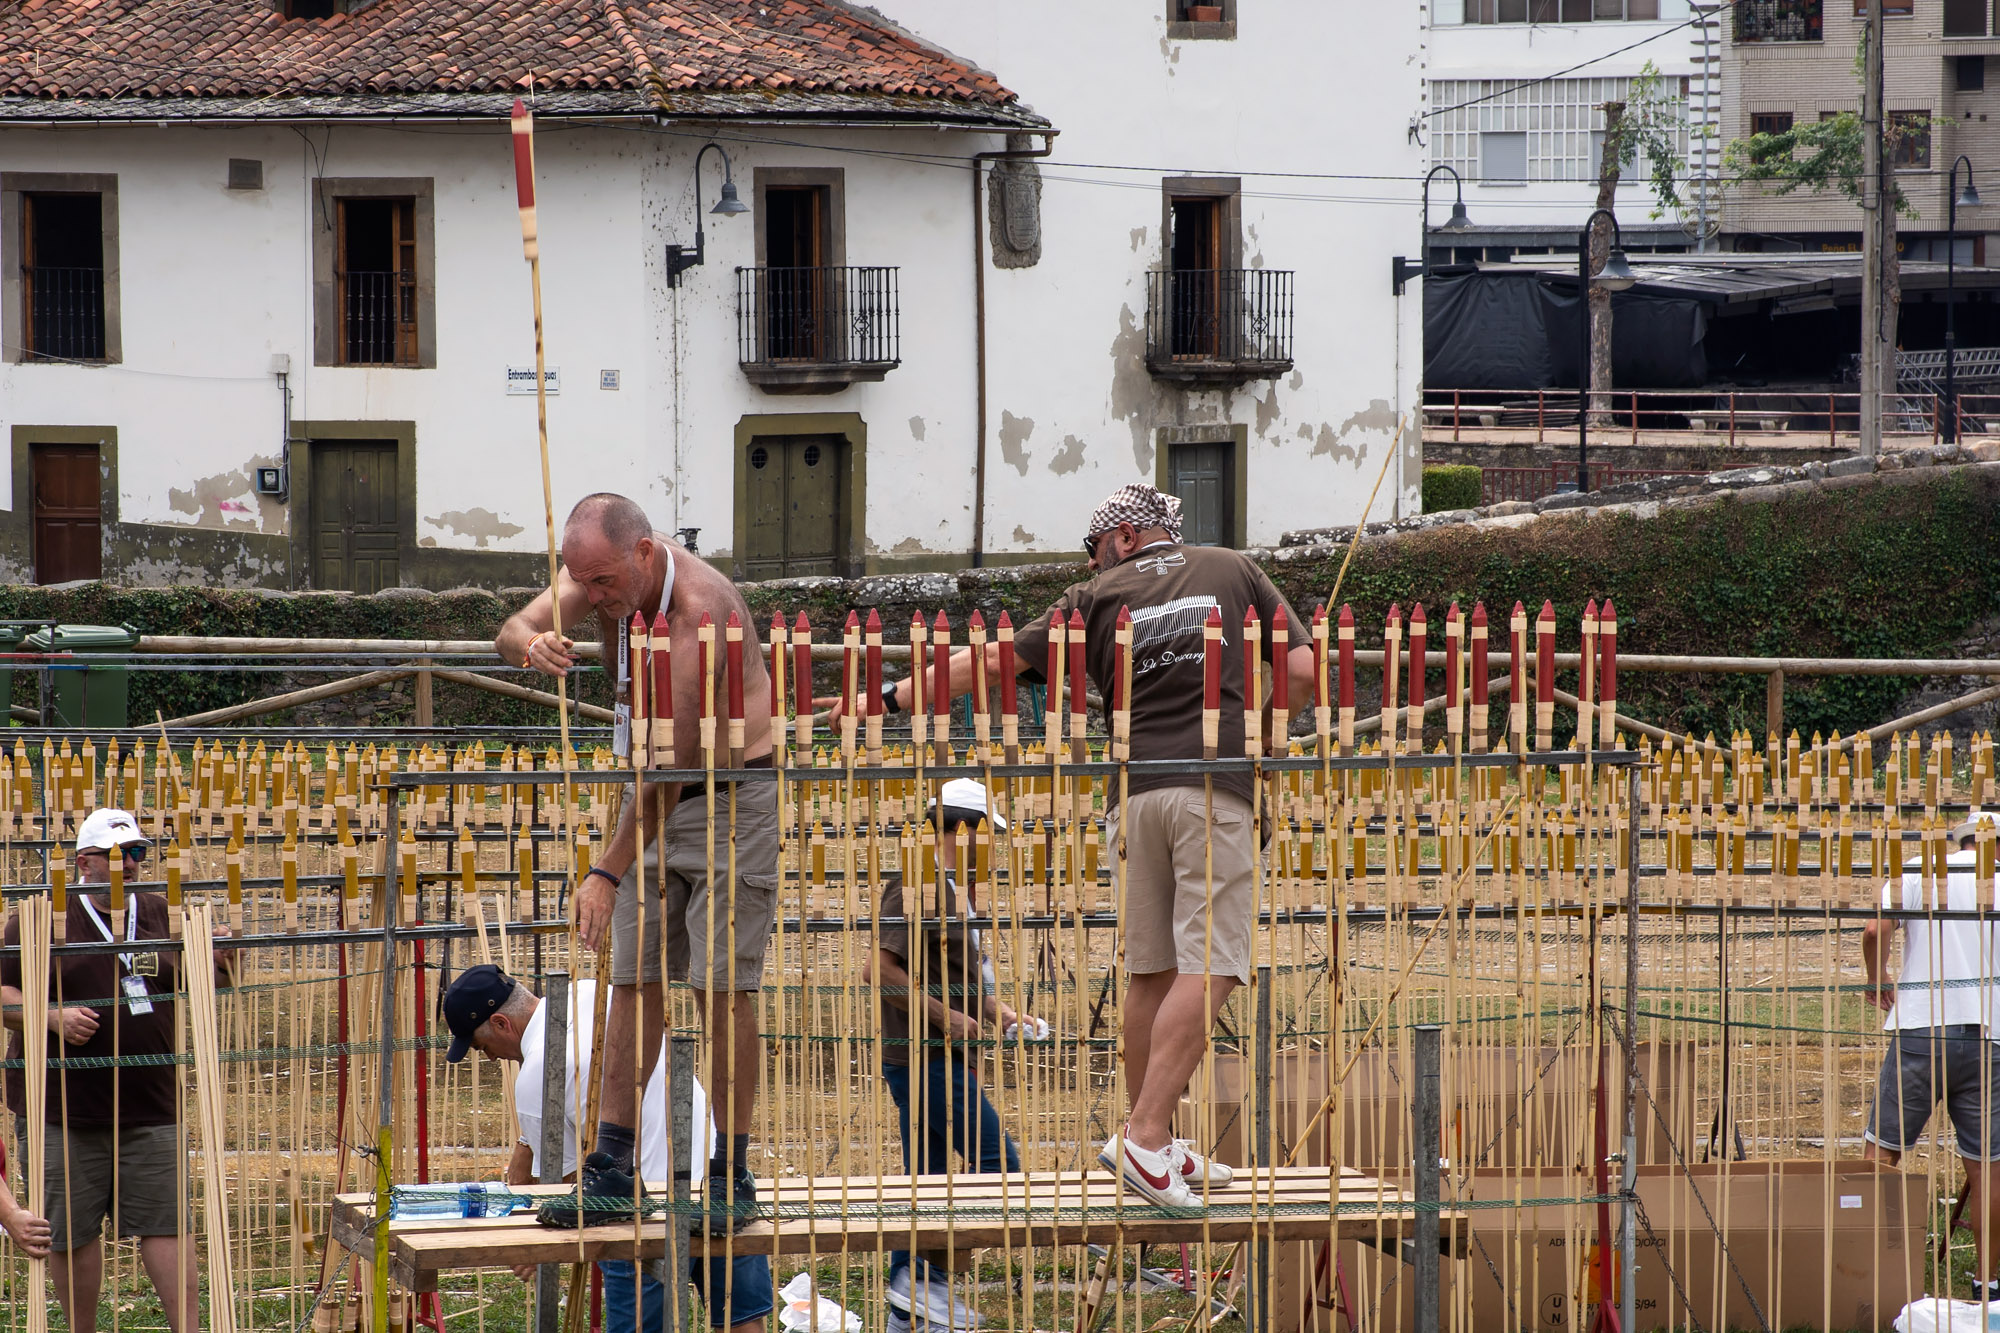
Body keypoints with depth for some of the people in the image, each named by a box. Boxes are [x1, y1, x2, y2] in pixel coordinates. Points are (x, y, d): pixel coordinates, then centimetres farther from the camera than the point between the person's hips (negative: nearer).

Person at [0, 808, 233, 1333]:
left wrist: (218, 961, -3)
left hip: (151, 1109, 2)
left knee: (166, 1223, -1)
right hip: (63, 1112, -2)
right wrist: (49, 1016, -18)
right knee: (72, 1231, 4)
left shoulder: (159, 914, 11)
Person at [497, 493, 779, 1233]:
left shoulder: (699, 610, -29)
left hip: (732, 799, -7)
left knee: (723, 989, -9)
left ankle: (732, 1174, -4)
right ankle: (612, 1166, 4)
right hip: (658, 799, 7)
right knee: (634, 982, 3)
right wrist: (532, 645, -36)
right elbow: (512, 630, -9)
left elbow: (674, 759, -29)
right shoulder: (599, 572, -5)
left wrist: (607, 872, -29)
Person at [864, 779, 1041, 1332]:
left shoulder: (953, 888, 18)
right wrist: (944, 1017, -20)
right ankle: (926, 1277, -9)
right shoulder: (918, 887, -14)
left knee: (927, 1175, 10)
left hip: (940, 1058, 10)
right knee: (996, 1164, -11)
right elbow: (879, 970, -22)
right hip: (927, 1056, -10)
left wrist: (996, 1011, 15)